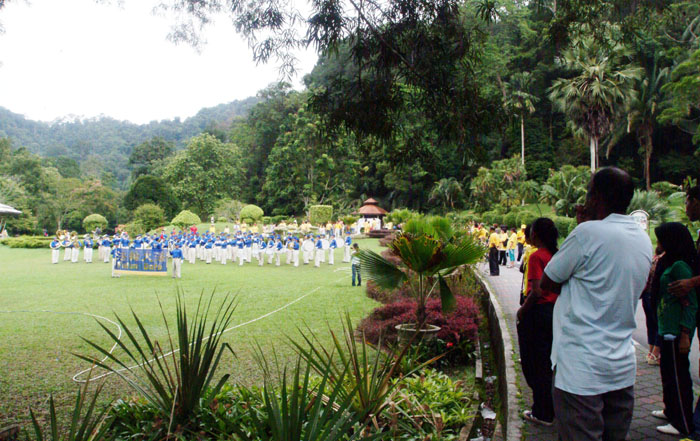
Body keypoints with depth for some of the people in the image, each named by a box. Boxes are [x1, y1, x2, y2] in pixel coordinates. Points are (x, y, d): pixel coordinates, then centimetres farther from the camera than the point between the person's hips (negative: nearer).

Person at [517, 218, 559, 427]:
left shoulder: (536, 256, -17)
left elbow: (537, 291, -22)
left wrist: (522, 310, -10)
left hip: (538, 313, -8)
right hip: (556, 311, 8)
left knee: (536, 365, 6)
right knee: (549, 363, 19)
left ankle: (542, 413, 15)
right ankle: (553, 408, 30)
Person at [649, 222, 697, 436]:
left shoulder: (679, 266, -17)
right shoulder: (669, 264, 12)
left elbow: (691, 304, -20)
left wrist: (685, 335, -21)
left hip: (676, 330, -10)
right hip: (667, 328, 10)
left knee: (677, 375, -1)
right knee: (668, 371, 20)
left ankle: (683, 425, 9)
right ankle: (671, 411, 35)